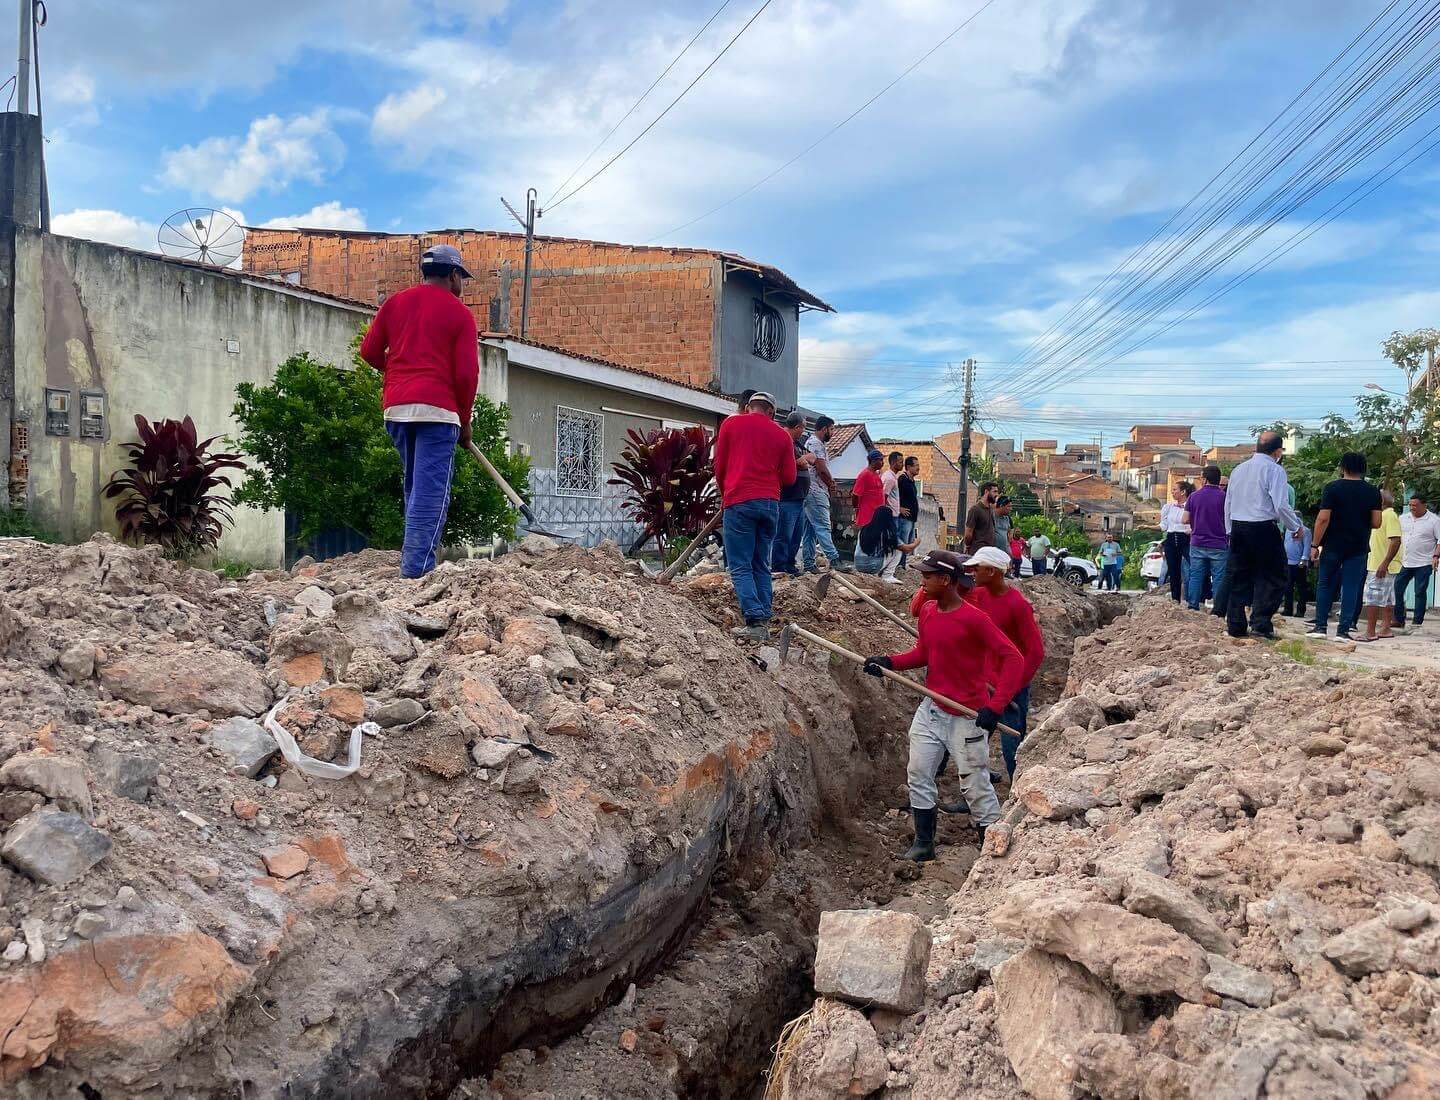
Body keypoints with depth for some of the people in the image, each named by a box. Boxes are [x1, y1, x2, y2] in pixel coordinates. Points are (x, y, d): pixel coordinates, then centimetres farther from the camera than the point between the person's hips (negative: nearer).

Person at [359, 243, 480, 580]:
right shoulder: (460, 313, 2)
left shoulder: (394, 303, 14)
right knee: (431, 493, -7)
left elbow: (369, 351, 13)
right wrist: (465, 421, 7)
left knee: (413, 487, 17)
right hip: (436, 408, -5)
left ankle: (413, 562, 19)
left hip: (395, 407, 5)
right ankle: (417, 570, -15)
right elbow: (466, 373, -4)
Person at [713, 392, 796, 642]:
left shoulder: (731, 424, 6)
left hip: (739, 502, -3)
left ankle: (755, 622, -15)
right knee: (762, 567, 12)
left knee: (740, 567, -3)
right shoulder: (782, 435, 11)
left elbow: (719, 466, 8)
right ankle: (764, 622, 8)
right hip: (771, 504, 3)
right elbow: (788, 477, 10)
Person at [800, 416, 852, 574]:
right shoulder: (816, 443, -10)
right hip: (816, 491, -11)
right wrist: (831, 484, -1)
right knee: (823, 527, -14)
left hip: (810, 492, 11)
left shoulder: (810, 442, 22)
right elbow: (821, 469, -17)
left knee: (810, 529, 8)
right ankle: (834, 560, -18)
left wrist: (830, 482, 7)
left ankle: (809, 564, 9)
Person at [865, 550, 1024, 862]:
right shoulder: (928, 611, 2)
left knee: (976, 786, 2)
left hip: (967, 716, -7)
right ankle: (923, 844, 23)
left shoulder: (974, 619, -21)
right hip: (931, 709, 7)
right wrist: (890, 662, -2)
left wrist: (995, 707, -28)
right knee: (919, 775, 10)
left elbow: (1014, 659, -22)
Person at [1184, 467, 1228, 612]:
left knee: (1196, 576, 8)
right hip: (1219, 545, -2)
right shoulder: (1223, 496, -7)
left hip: (1197, 544, 2)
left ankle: (1193, 605, 8)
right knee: (1218, 578, 2)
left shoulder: (1194, 496, 0)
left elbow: (1185, 520, 1)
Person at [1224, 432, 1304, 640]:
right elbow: (1281, 505, -14)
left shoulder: (1238, 470, 12)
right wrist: (1295, 528, 0)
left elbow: (1228, 504, 15)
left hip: (1237, 528, 6)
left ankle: (1235, 625, 12)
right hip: (1263, 528, -6)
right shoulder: (1274, 469, -8)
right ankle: (1260, 623, -5)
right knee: (1271, 578, 3)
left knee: (1239, 576, 11)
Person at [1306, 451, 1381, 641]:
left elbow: (1323, 519, -12)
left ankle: (1320, 626, 9)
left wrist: (1315, 545, -7)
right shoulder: (1372, 492, 1)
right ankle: (1344, 630, 2)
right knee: (1351, 588, 4)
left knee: (1325, 586, 10)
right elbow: (1376, 523, -1)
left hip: (1332, 546, -2)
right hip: (1359, 548, 2)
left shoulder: (1332, 488, -7)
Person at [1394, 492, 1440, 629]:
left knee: (1420, 593, 1)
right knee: (1397, 590, 2)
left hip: (1423, 564, -4)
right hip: (1405, 563, 4)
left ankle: (1417, 622, 7)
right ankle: (1398, 619, 12)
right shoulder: (1403, 518, 9)